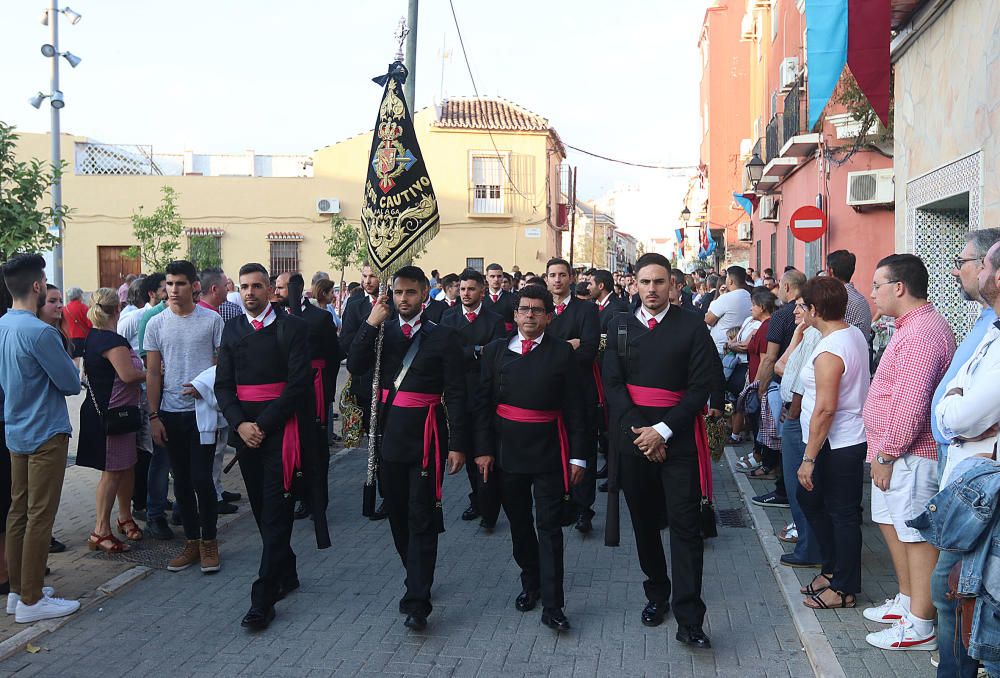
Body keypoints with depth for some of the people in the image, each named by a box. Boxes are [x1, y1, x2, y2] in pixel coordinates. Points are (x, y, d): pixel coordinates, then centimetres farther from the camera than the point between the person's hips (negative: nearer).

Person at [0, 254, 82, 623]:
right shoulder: (39, 333, -22)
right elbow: (72, 384, -14)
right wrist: (72, 368, 5)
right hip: (45, 433, -9)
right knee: (39, 517, -1)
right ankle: (31, 600, 6)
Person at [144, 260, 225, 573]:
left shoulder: (211, 320, -2)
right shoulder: (157, 324, 4)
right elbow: (153, 373, 6)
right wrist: (154, 416, 2)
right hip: (171, 413, 3)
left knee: (201, 478, -5)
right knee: (181, 481, 10)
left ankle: (209, 541, 12)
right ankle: (192, 542, 21)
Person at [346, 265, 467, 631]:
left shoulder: (442, 336, -4)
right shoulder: (382, 332, 9)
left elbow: (456, 394, -6)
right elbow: (355, 366, -7)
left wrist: (458, 444, -11)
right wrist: (371, 323, -13)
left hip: (425, 435, -5)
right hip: (390, 432, 5)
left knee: (421, 519, -5)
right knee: (398, 514, 15)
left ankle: (417, 602, -3)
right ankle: (416, 577, 34)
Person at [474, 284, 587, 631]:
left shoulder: (562, 353, -3)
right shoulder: (496, 351, 3)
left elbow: (574, 407, -3)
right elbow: (483, 402, 3)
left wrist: (577, 456, -6)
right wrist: (483, 449, -4)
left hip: (548, 450, -3)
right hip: (507, 449, 3)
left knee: (549, 526, -1)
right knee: (519, 523, 15)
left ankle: (552, 605, 2)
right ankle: (530, 583, 34)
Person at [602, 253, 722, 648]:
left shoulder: (692, 327, -1)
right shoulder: (620, 327, 7)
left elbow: (702, 385, -7)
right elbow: (613, 384, 1)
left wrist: (663, 431, -13)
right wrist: (639, 431, -10)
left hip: (678, 437, -3)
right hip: (632, 435, 3)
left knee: (685, 523, -6)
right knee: (644, 521, 12)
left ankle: (689, 619, -5)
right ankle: (656, 595, 29)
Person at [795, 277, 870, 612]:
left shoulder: (829, 352, -24)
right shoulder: (854, 334, 6)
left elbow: (825, 409, -25)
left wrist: (809, 458, -21)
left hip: (837, 446, -10)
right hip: (850, 439, 10)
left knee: (842, 513, 2)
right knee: (809, 498, 20)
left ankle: (844, 589, 16)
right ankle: (833, 568, 32)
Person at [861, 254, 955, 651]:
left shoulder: (922, 333, -21)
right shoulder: (912, 327, 15)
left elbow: (911, 405, -25)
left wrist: (887, 454, -19)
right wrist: (883, 453, 20)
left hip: (910, 455, -11)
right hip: (893, 451, 11)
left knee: (917, 537, -2)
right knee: (894, 524, 21)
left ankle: (920, 628, 7)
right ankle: (908, 601, 35)